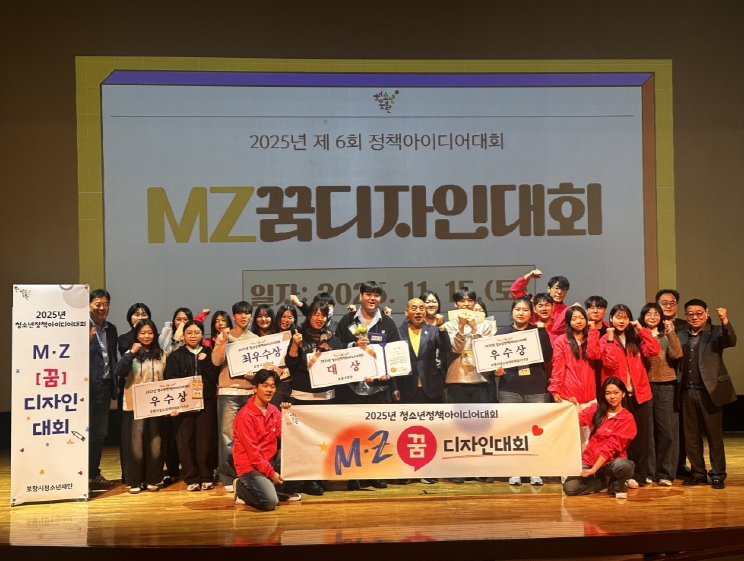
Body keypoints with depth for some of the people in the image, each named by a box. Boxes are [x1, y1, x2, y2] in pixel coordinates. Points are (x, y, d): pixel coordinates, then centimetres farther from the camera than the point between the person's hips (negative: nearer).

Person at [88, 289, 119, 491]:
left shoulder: (111, 329, 13)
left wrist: (115, 381, 11)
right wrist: (87, 340, -32)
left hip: (105, 386, 7)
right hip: (88, 387, -7)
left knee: (100, 432, 12)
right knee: (87, 432, -1)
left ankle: (94, 474, 21)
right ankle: (85, 476, 6)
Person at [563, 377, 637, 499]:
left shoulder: (627, 419, -9)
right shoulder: (596, 409, 5)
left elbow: (612, 446, -15)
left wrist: (593, 469, -21)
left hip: (610, 462, -3)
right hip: (589, 460, 3)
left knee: (623, 465, -38)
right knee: (569, 488, -19)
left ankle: (618, 485, -1)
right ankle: (605, 481, 8)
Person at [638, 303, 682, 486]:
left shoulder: (668, 336, 9)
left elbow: (677, 355, -9)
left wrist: (671, 333, -13)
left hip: (666, 387, 0)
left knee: (666, 430, 1)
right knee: (646, 430, 2)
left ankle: (665, 473, 7)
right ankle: (647, 472, 8)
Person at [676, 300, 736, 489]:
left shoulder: (716, 332, 2)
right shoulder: (680, 335, 11)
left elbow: (731, 342, -19)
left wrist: (725, 321, -31)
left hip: (710, 391, -3)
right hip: (687, 392, 4)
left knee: (714, 435, 3)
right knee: (691, 436, 9)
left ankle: (717, 475, 11)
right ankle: (698, 473, 20)